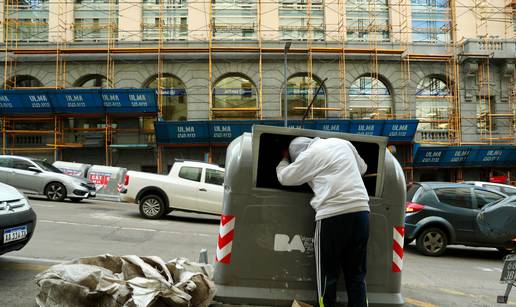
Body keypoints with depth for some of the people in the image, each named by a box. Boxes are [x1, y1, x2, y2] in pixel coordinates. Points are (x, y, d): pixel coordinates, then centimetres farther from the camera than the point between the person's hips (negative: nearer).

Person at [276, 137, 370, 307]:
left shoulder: (310, 154, 3)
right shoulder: (342, 143, 20)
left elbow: (284, 177, 15)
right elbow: (362, 168, 33)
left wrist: (284, 159, 34)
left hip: (333, 214, -6)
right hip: (361, 210, 6)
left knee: (328, 275, 5)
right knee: (356, 275, 12)